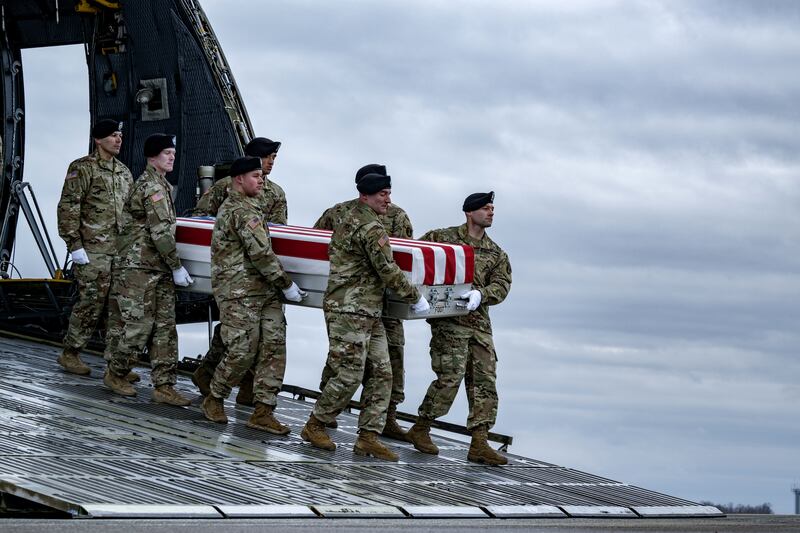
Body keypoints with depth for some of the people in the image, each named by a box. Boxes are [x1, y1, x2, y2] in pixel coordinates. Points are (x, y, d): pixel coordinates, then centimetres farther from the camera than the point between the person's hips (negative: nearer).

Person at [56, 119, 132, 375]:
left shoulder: (124, 171, 17)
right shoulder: (82, 169, -6)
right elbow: (67, 208, -10)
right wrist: (75, 245, -15)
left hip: (120, 250, 7)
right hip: (93, 250, -7)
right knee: (91, 302, -6)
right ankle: (70, 354, 7)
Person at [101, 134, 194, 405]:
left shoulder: (163, 184, 17)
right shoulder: (152, 186, -14)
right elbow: (161, 232, -19)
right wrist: (177, 267, -15)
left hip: (159, 269, 10)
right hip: (139, 268, -10)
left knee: (165, 327, 5)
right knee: (138, 326, -5)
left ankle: (164, 386, 5)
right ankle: (115, 374, 14)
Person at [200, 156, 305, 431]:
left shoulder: (231, 205, 20)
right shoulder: (243, 211, -13)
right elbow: (261, 253, -17)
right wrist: (286, 284, -10)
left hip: (264, 293, 10)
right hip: (239, 293, -10)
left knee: (274, 346, 1)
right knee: (242, 351, -7)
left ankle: (263, 411, 1)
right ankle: (214, 399, 14)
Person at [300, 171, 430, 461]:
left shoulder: (350, 219, 17)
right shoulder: (371, 228, -15)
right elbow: (388, 271, -16)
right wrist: (416, 298, -4)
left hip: (369, 314, 11)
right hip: (350, 310, -11)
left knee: (382, 372, 6)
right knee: (349, 375, -7)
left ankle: (368, 437, 6)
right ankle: (314, 426, 7)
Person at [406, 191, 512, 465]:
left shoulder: (496, 254, 16)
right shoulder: (442, 237, 3)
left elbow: (502, 284, 3)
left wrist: (480, 294, -17)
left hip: (479, 322, 6)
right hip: (449, 321, -6)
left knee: (485, 380, 0)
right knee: (451, 376, -14)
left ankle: (479, 443, 1)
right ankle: (420, 429, 2)